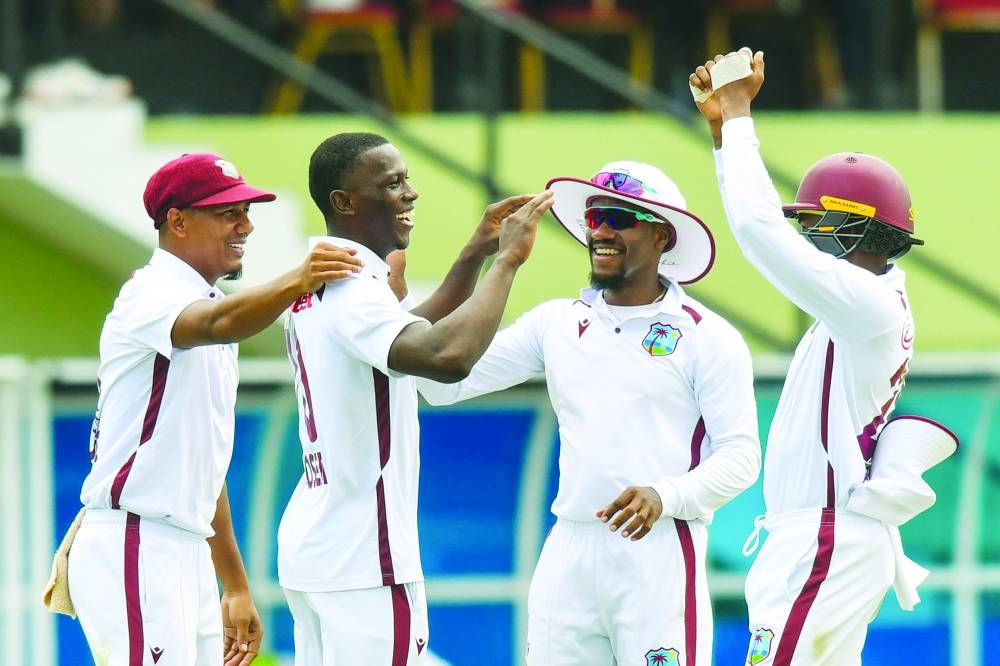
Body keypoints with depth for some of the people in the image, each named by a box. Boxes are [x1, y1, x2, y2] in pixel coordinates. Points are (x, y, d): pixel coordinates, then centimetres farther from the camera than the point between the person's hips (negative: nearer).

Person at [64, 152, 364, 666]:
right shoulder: (153, 292, -7)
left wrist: (236, 588, 22)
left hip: (188, 551, 10)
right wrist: (295, 283, -50)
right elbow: (217, 323, -34)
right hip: (131, 547, -10)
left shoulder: (206, 302, 22)